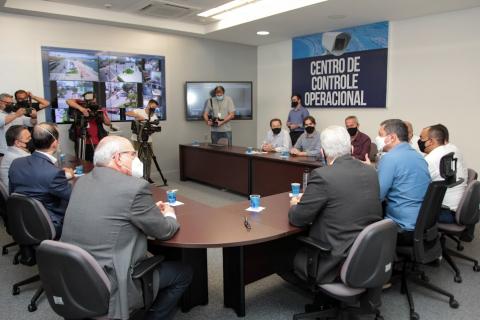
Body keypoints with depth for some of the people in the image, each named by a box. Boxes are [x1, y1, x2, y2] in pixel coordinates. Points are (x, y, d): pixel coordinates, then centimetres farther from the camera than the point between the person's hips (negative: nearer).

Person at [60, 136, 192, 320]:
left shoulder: (82, 181, 4)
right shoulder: (135, 187, -19)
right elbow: (164, 231, -7)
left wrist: (150, 211, 16)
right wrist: (170, 215, 14)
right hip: (108, 289, -8)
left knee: (152, 259, 28)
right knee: (183, 273, 10)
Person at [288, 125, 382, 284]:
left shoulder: (322, 175, -19)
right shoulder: (371, 171, 2)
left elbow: (298, 219, -10)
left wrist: (294, 205, 13)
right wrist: (305, 200, 20)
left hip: (339, 264, -7)